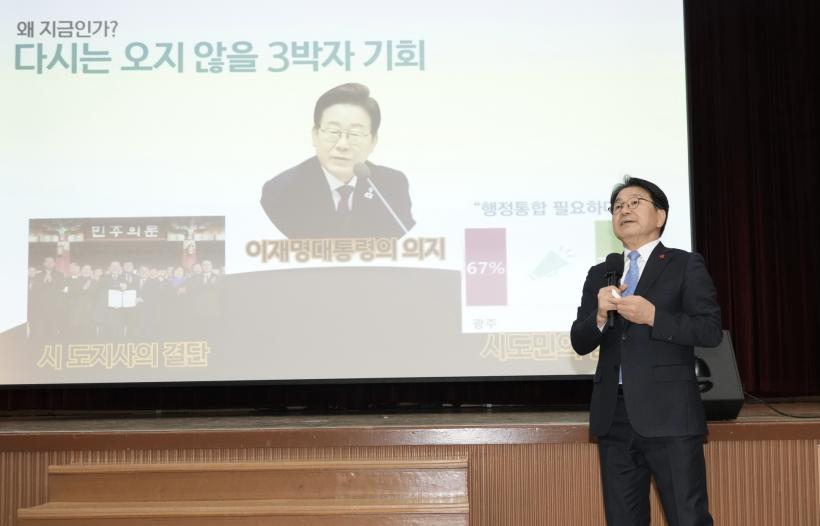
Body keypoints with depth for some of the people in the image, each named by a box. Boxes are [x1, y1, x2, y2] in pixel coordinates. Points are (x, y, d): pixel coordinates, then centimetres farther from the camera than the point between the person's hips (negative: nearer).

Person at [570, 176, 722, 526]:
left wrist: (652, 316, -17)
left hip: (668, 413, -5)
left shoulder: (685, 265, 3)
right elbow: (579, 342, 11)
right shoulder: (600, 274, 16)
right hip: (614, 415, 5)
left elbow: (711, 330, -6)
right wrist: (600, 316, -10)